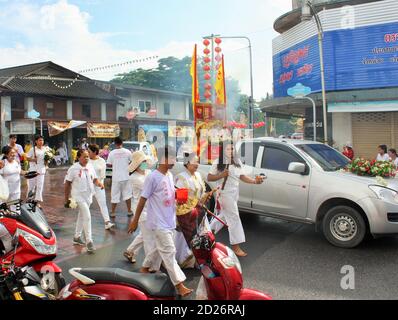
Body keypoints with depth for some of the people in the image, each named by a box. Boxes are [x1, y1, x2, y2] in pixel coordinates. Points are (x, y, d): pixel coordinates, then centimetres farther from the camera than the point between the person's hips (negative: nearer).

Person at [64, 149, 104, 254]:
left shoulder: (90, 167, 3)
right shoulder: (73, 169, -12)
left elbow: (94, 179, 9)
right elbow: (67, 184, -7)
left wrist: (99, 183, -15)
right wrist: (67, 199, -6)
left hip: (88, 196, 6)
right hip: (79, 196, -6)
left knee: (82, 216, 18)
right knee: (87, 217, -14)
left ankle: (77, 237, 34)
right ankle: (89, 241, -6)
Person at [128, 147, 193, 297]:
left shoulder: (170, 175, 7)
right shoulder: (153, 177, -17)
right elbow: (143, 199, -13)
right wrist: (135, 220, -9)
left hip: (169, 221, 9)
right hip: (159, 223, -8)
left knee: (160, 248, 21)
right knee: (169, 252, -6)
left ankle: (144, 268, 42)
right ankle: (179, 285, -1)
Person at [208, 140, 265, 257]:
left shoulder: (237, 162, 6)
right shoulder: (218, 163, -10)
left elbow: (242, 176, 5)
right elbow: (209, 178, -7)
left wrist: (255, 181, -9)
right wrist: (221, 175, -22)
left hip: (235, 193, 7)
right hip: (225, 194, -7)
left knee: (223, 216, 20)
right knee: (234, 218, -7)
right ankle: (236, 246, 1)